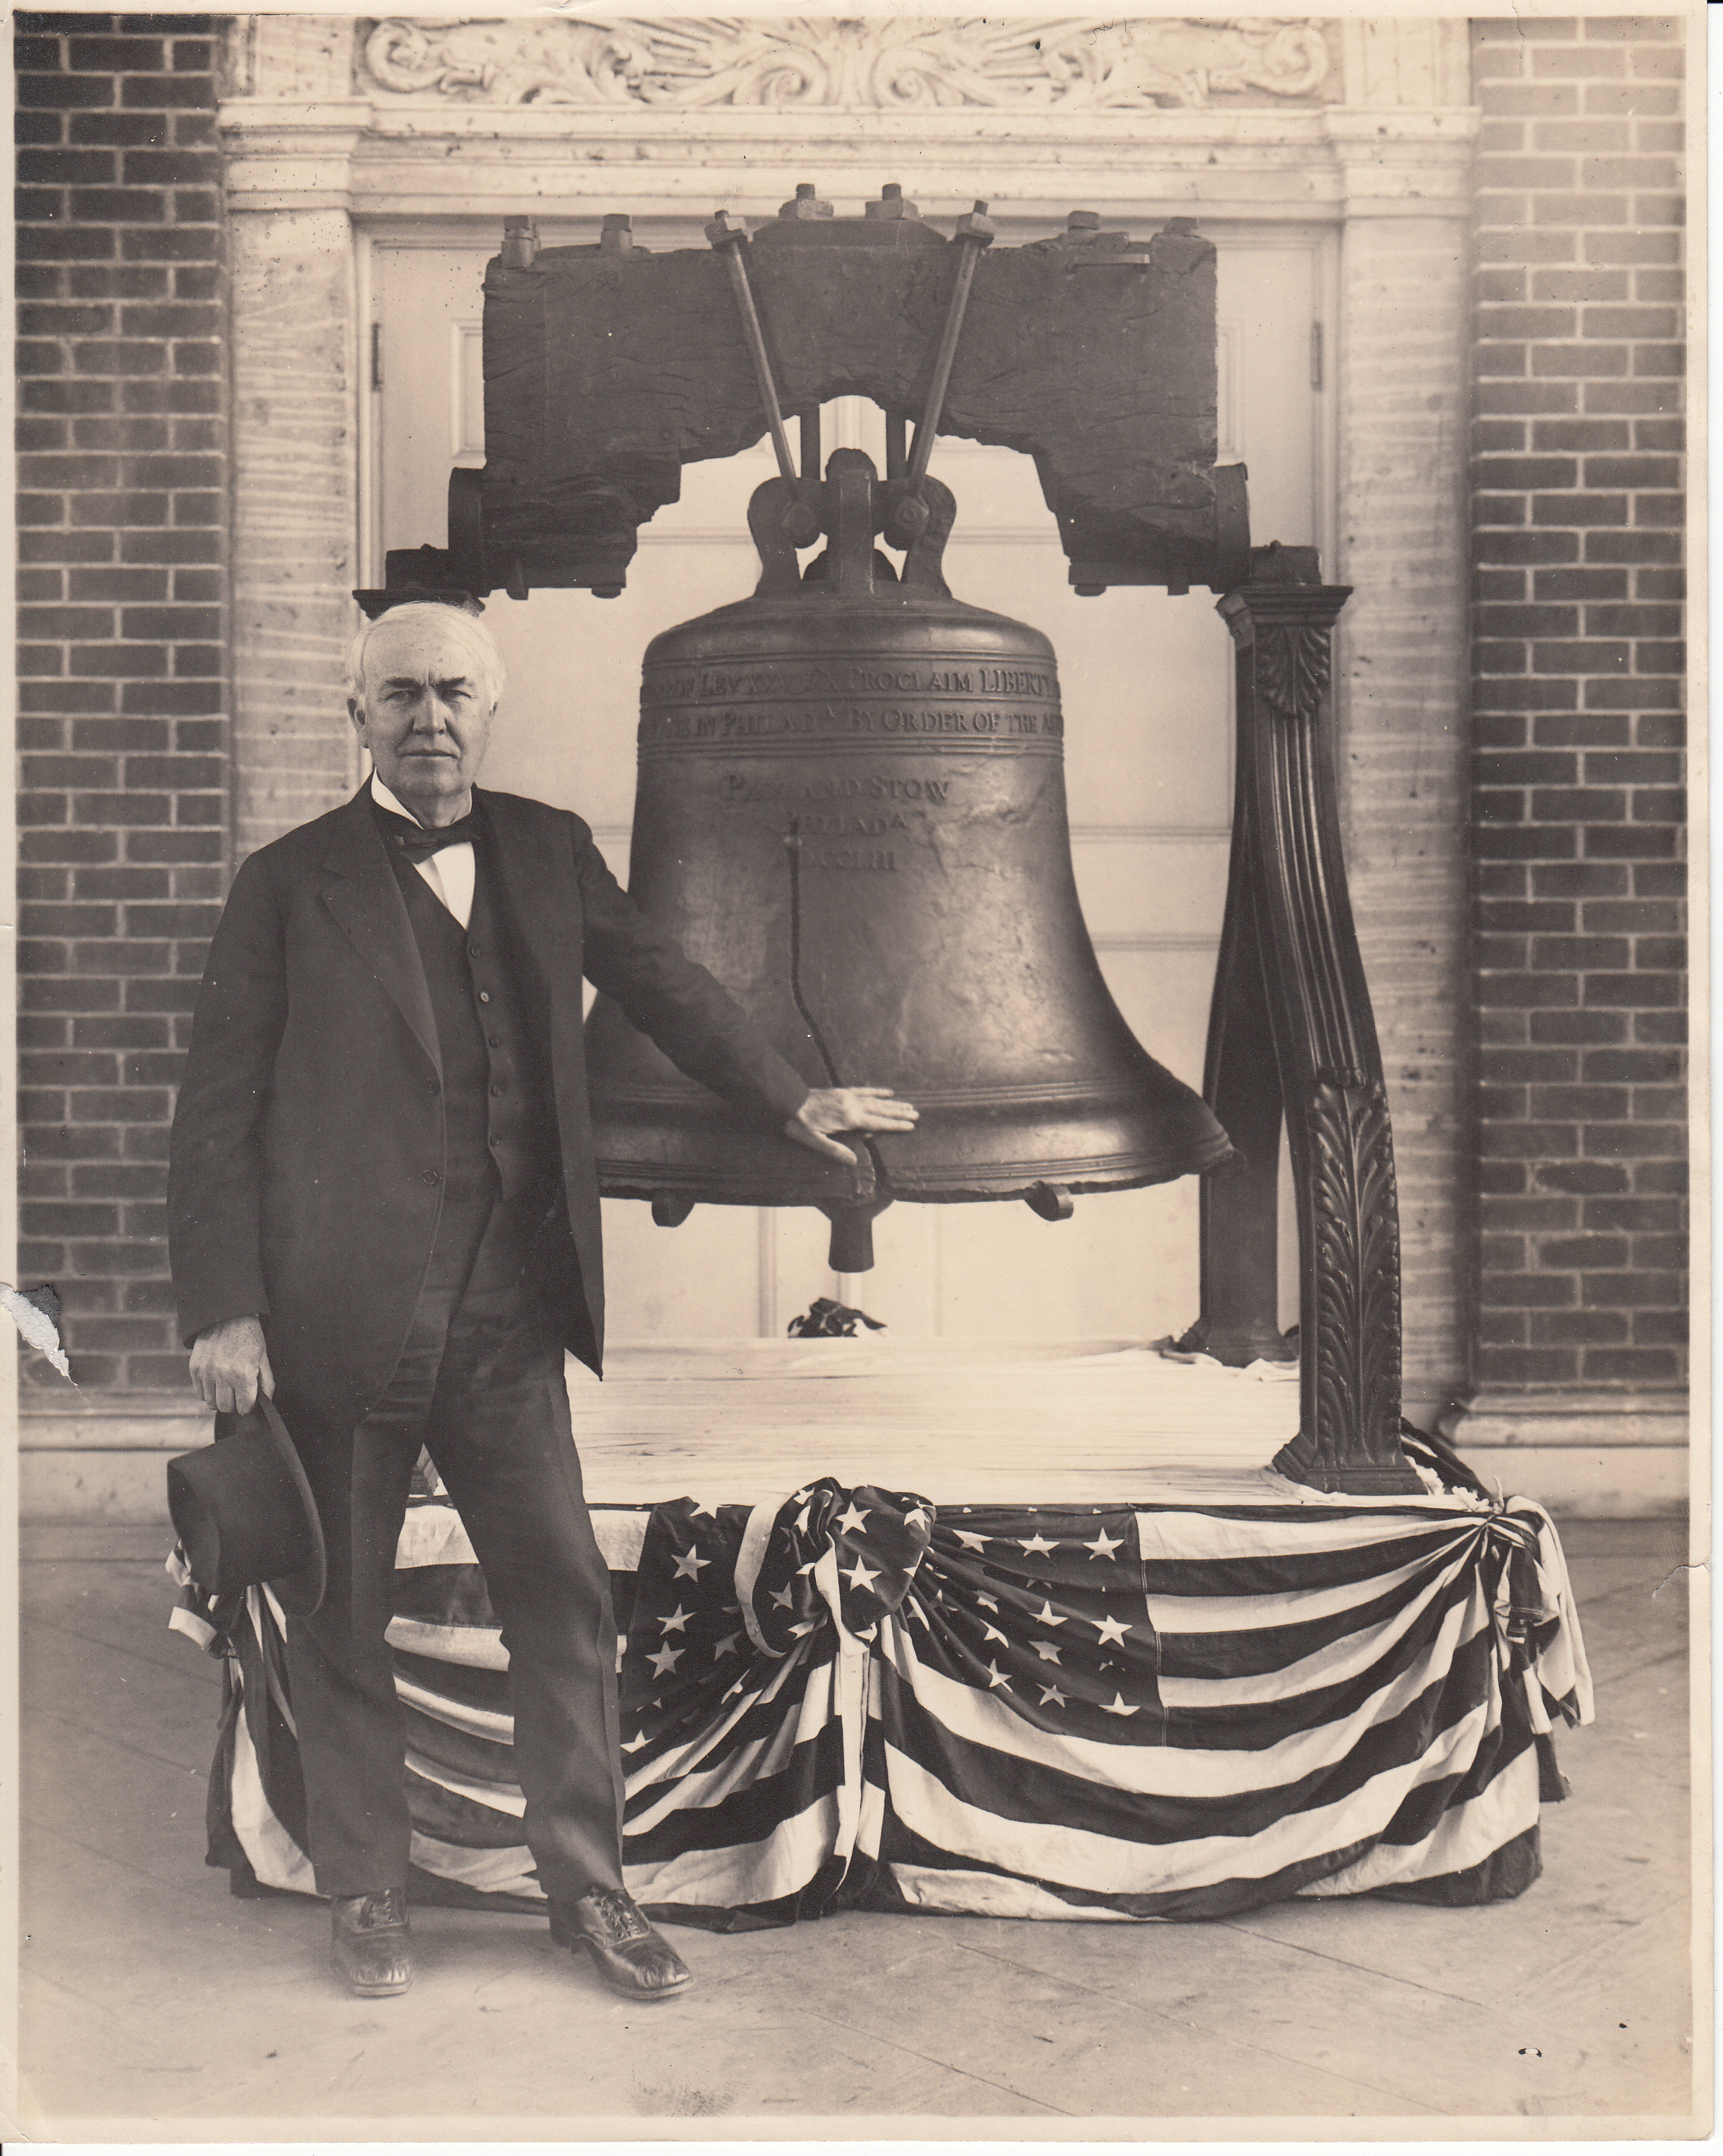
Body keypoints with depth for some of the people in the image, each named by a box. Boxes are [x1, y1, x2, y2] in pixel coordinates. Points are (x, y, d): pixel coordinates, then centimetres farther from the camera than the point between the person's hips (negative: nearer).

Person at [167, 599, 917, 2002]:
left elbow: (656, 980, 21)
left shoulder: (549, 850, 9)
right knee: (344, 1616, 8)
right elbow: (218, 1114, -3)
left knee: (564, 1597, 5)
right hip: (341, 1310, -3)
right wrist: (224, 1311, -9)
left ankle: (587, 1886, 21)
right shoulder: (289, 885, -2)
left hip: (507, 1310, 3)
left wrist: (787, 1100, 11)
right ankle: (366, 1896, 24)